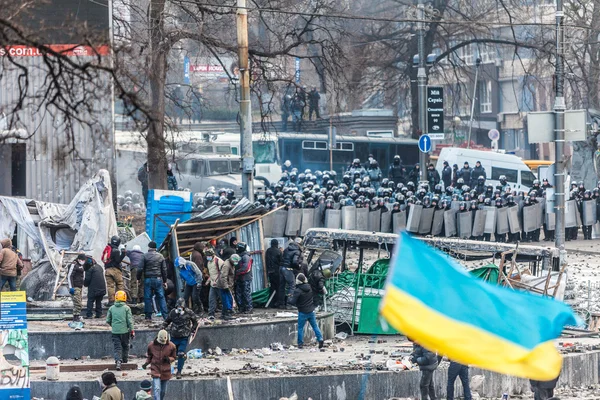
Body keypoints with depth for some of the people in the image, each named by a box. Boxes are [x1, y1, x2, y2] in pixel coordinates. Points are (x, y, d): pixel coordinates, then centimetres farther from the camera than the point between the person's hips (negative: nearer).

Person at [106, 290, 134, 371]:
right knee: (125, 346, 17)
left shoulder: (111, 308, 1)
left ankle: (118, 361, -18)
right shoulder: (126, 308, -6)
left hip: (115, 331, 1)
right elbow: (130, 320, -7)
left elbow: (108, 321, 7)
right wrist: (132, 330, 2)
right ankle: (124, 361, 27)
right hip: (125, 330, -1)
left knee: (117, 347, 0)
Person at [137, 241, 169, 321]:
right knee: (161, 297, 5)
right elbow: (164, 269, 9)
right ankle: (165, 315, 1)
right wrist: (164, 281, 15)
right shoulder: (160, 256, 6)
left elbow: (141, 269, -5)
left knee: (147, 297, 3)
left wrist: (138, 278, 5)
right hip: (158, 278, 2)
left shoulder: (145, 256, -3)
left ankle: (148, 316, 2)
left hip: (148, 279, -2)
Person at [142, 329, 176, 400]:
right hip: (155, 371, -2)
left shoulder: (171, 346, -6)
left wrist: (169, 359, -15)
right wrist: (146, 363, -9)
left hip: (166, 372, 2)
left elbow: (173, 357, 7)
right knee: (157, 389, -17)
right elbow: (149, 356, 10)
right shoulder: (152, 345, -6)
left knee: (163, 391, 14)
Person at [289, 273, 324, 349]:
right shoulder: (309, 287, -1)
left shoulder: (297, 291, -18)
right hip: (311, 311, 5)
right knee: (315, 326, 12)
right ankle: (320, 339, 1)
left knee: (300, 328, 7)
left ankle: (300, 343, 8)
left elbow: (292, 302, -19)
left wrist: (290, 299, 1)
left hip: (303, 312, -5)